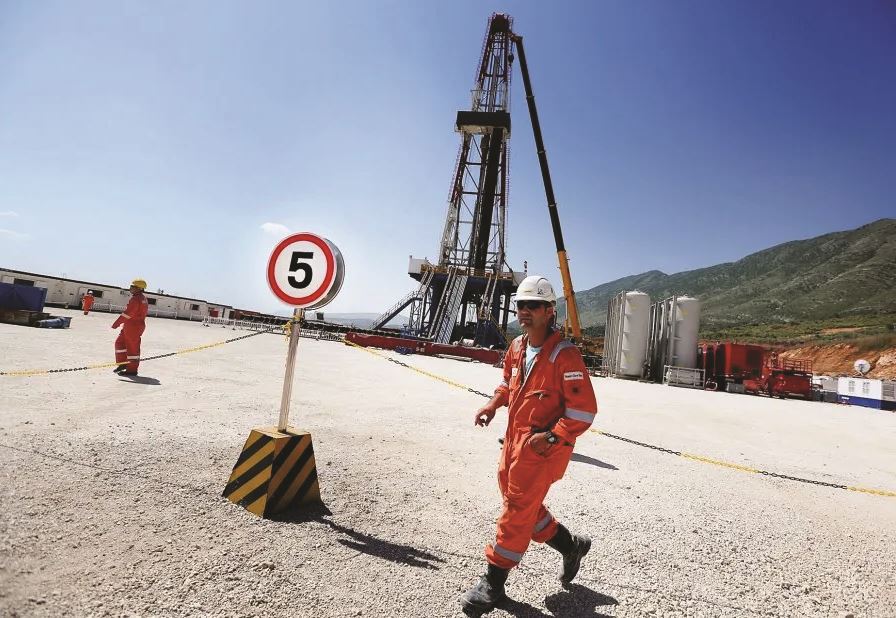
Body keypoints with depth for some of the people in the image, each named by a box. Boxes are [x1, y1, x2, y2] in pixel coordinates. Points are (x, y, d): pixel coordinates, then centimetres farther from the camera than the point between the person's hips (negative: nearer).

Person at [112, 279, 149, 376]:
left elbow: (127, 313, -21)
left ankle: (132, 369, 5)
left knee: (132, 347, -3)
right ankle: (122, 363, 23)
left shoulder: (135, 299, -18)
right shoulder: (143, 299, 14)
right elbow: (145, 312, 19)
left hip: (133, 327, -11)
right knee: (120, 343, 18)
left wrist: (117, 323, -17)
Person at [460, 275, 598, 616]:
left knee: (517, 509, -1)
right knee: (520, 502, 19)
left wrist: (551, 437, -23)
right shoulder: (517, 347, 5)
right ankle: (570, 544, 40)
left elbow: (584, 409, -19)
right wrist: (493, 405, 7)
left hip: (543, 445, -8)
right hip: (514, 438, 9)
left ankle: (493, 582, 16)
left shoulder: (565, 355, -19)